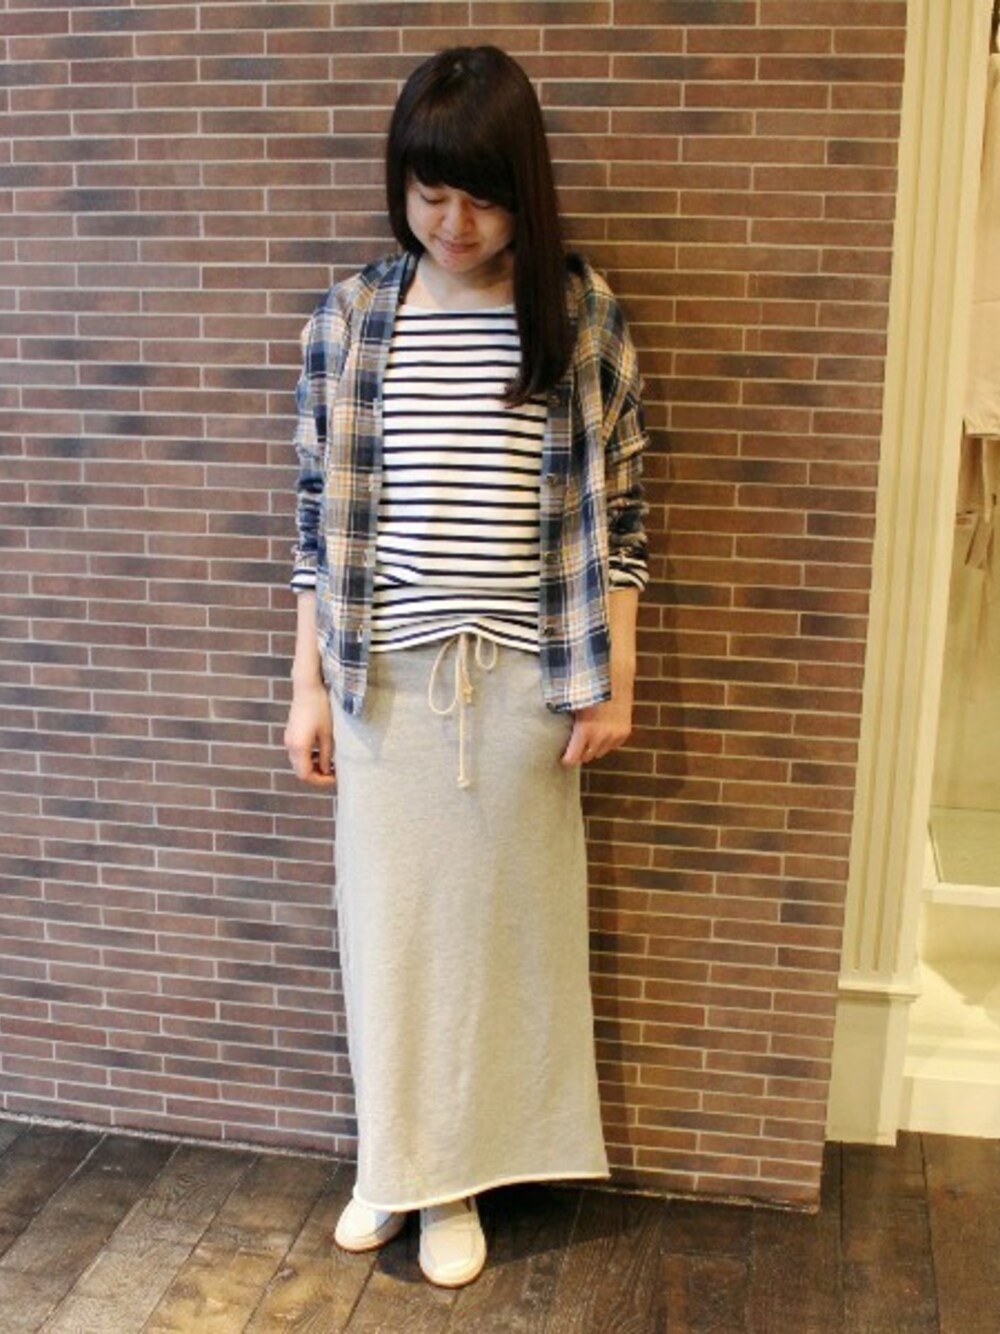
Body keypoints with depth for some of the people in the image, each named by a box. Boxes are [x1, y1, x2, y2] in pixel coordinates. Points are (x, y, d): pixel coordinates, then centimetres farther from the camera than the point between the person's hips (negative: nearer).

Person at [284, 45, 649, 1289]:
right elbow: (320, 512, 2)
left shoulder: (581, 315, -3)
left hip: (520, 676, -1)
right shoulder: (353, 315, 0)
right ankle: (392, 1160, 34)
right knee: (387, 913, 11)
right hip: (385, 673, 1)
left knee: (497, 916, 9)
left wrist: (611, 679, -2)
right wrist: (308, 682, 1)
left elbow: (615, 511, 1)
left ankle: (459, 1174, 30)